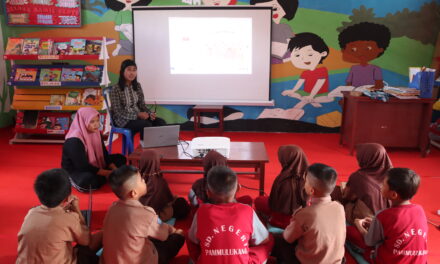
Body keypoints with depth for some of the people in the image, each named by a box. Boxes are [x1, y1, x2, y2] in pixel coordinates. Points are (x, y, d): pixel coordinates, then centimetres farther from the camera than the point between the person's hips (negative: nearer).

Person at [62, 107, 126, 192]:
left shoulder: (95, 133, -5)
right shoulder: (74, 141, -27)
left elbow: (105, 155, 0)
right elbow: (83, 166, -28)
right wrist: (109, 173, -27)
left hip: (93, 166, 8)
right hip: (75, 171, -8)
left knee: (120, 158, 6)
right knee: (87, 181, -40)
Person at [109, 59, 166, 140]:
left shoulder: (137, 86, 7)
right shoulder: (115, 89, -11)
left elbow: (142, 104, 11)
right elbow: (118, 112, -15)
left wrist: (150, 113, -10)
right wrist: (137, 115, -22)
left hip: (139, 116, 6)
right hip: (123, 120, -6)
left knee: (161, 122, -17)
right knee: (146, 125, -32)